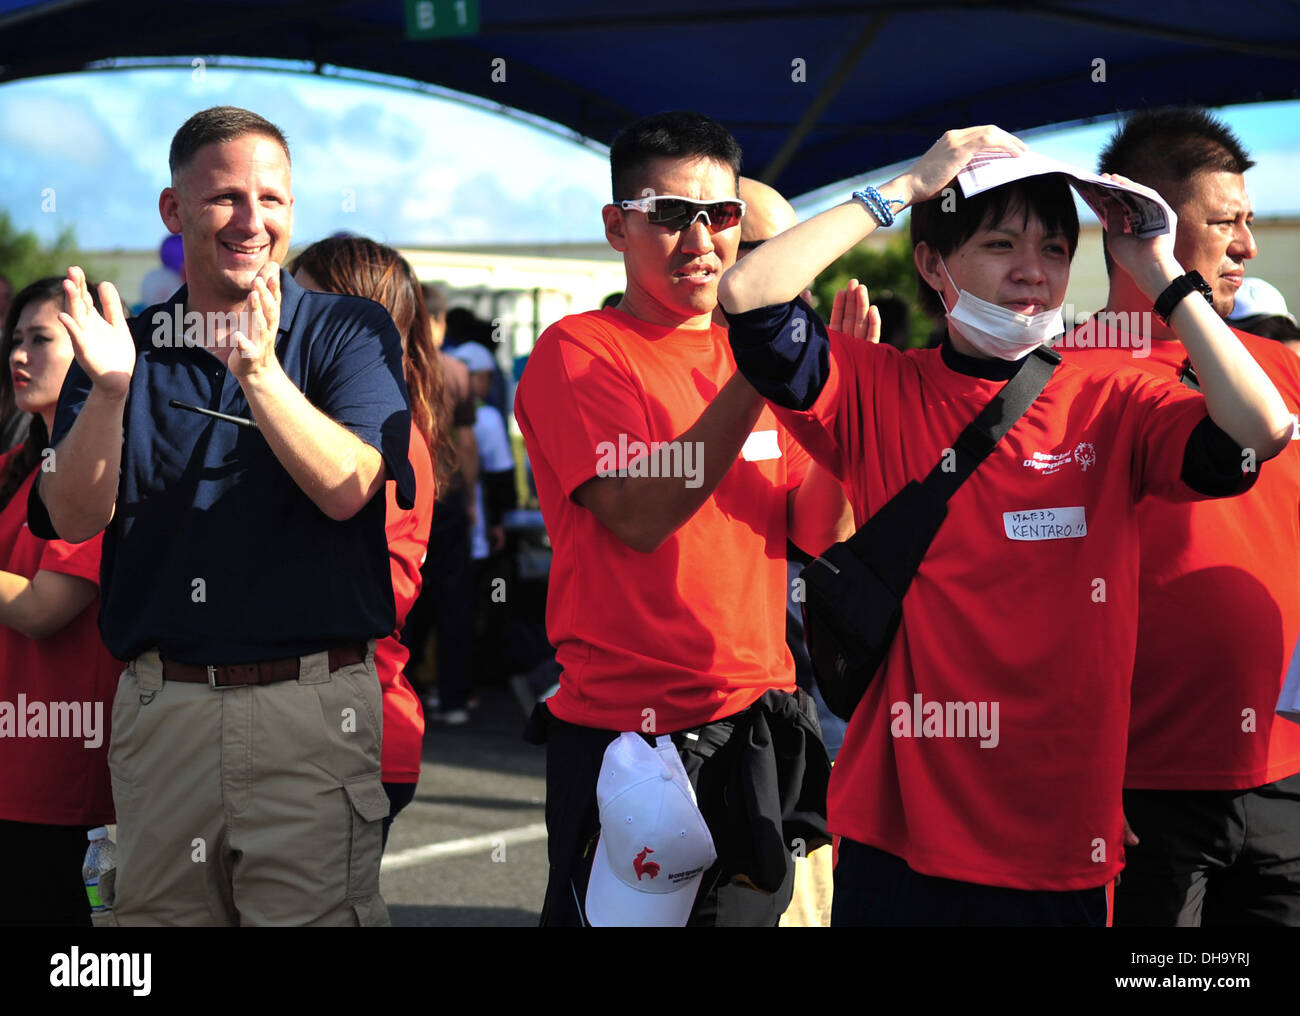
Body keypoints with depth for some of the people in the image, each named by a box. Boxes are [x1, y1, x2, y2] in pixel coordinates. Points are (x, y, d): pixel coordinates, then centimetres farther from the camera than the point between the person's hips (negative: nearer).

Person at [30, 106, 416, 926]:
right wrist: (109, 391, -17)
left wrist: (259, 370, -25)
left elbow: (345, 488, -13)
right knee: (156, 913, 8)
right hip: (161, 701, 3)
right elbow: (75, 519, -1)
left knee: (312, 913, -4)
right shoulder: (125, 346, 9)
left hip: (311, 704, -2)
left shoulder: (351, 331, 3)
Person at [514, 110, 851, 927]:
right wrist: (757, 374, -23)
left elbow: (817, 533, 5)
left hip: (759, 723, 6)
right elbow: (640, 516, -19)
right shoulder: (580, 352, -5)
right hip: (626, 730, -6)